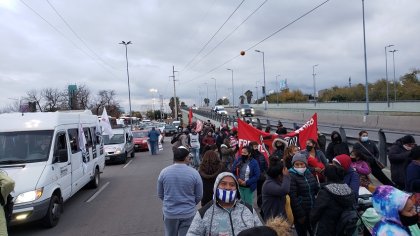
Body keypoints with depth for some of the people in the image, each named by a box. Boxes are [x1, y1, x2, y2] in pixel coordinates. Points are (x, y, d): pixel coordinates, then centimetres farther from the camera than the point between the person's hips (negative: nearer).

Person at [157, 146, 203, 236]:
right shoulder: (194, 173, -13)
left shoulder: (164, 172, -8)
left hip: (169, 212, 2)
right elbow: (199, 196, -4)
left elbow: (160, 194, 4)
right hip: (188, 213, -1)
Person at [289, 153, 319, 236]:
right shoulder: (291, 176, -17)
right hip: (300, 212, -7)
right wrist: (300, 215, -19)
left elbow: (317, 189, 14)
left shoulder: (308, 173, 5)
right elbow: (293, 198, -20)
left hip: (312, 210, 7)